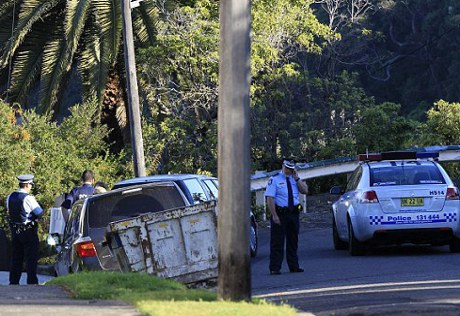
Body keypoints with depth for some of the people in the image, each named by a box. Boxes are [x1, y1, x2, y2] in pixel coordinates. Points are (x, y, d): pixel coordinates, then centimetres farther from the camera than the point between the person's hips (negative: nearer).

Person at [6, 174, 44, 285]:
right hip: (28, 232, -6)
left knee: (16, 258, 13)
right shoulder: (28, 198, -18)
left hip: (15, 231, 6)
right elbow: (40, 213, -15)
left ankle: (13, 282, 14)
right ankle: (32, 282, 0)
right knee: (31, 259, 1)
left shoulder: (10, 197, 3)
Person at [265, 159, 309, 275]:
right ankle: (274, 268, -4)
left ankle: (294, 266, 21)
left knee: (293, 241, 12)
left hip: (293, 213, 5)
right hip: (280, 213, -5)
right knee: (277, 242, -4)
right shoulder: (274, 179, -6)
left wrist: (296, 178, -8)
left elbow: (305, 190, 1)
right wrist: (274, 215, -20)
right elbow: (270, 198, -13)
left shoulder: (295, 179, 12)